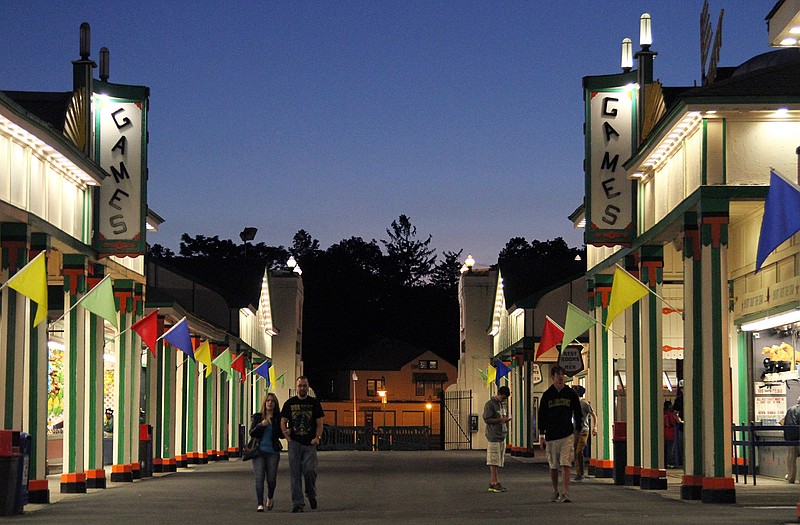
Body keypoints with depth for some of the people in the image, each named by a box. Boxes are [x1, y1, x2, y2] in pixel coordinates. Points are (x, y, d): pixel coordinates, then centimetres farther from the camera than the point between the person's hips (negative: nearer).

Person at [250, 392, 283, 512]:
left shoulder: (278, 418, 6)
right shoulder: (257, 417, 7)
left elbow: (282, 435, 3)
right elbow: (252, 433, -1)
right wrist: (261, 425, -17)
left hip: (273, 452, 0)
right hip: (259, 451, 0)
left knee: (271, 479, 0)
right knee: (259, 477, -10)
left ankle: (270, 498, 30)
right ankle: (260, 504, -10)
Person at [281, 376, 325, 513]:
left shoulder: (314, 403, 8)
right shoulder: (289, 403, 9)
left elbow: (319, 423, 7)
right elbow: (283, 422, 10)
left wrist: (317, 437, -9)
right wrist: (287, 436, -5)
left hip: (310, 444, -1)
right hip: (294, 443, 1)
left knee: (309, 470, -13)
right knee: (295, 474, -1)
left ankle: (311, 494, 15)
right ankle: (297, 503, 2)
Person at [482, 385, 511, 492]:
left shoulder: (504, 405, 18)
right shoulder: (490, 404, -7)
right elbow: (487, 419, -13)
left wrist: (506, 420, 4)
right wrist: (500, 420, -20)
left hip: (502, 435, 8)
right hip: (493, 436, -8)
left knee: (498, 461, 7)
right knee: (494, 461, -9)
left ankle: (491, 483, 10)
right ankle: (495, 483, -10)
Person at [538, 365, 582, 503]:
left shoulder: (571, 394, 5)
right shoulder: (547, 395, 5)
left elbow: (578, 414, 11)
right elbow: (542, 416, 6)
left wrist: (578, 431, 5)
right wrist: (542, 435, 1)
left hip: (567, 435, -1)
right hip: (551, 436, 1)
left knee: (566, 464, -11)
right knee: (553, 466, 8)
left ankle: (566, 493, -15)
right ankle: (555, 492, 21)